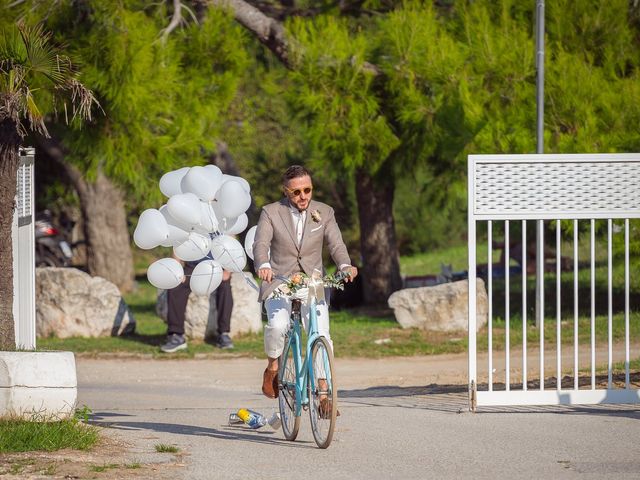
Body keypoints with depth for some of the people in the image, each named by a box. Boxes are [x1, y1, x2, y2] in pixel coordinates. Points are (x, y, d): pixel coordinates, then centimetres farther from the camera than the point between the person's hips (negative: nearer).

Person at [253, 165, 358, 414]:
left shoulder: (324, 212, 4)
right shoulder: (271, 213, -2)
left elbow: (336, 244, -7)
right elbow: (261, 244, -15)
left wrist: (345, 265, -29)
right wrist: (263, 266, -38)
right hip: (279, 282, -2)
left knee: (321, 335, -16)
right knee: (277, 325, -29)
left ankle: (323, 395, -9)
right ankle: (272, 368, 1)